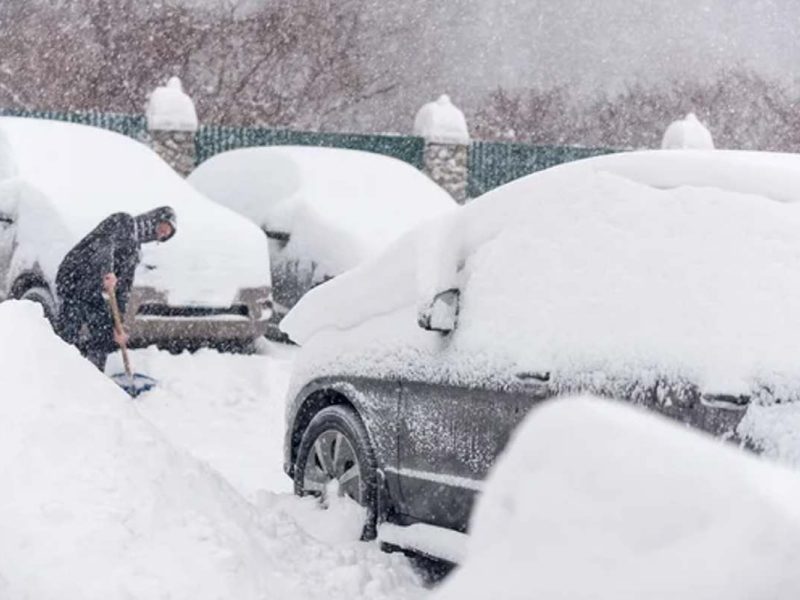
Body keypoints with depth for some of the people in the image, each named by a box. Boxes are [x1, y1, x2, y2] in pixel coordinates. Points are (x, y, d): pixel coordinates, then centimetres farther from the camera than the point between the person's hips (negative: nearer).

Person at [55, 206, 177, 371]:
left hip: (92, 291, 9)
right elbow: (104, 242, -26)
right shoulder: (125, 222, -6)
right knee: (69, 338, -12)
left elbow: (123, 287, 15)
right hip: (73, 279, -9)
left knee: (105, 338, 6)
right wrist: (108, 271, -39)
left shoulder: (135, 251, 17)